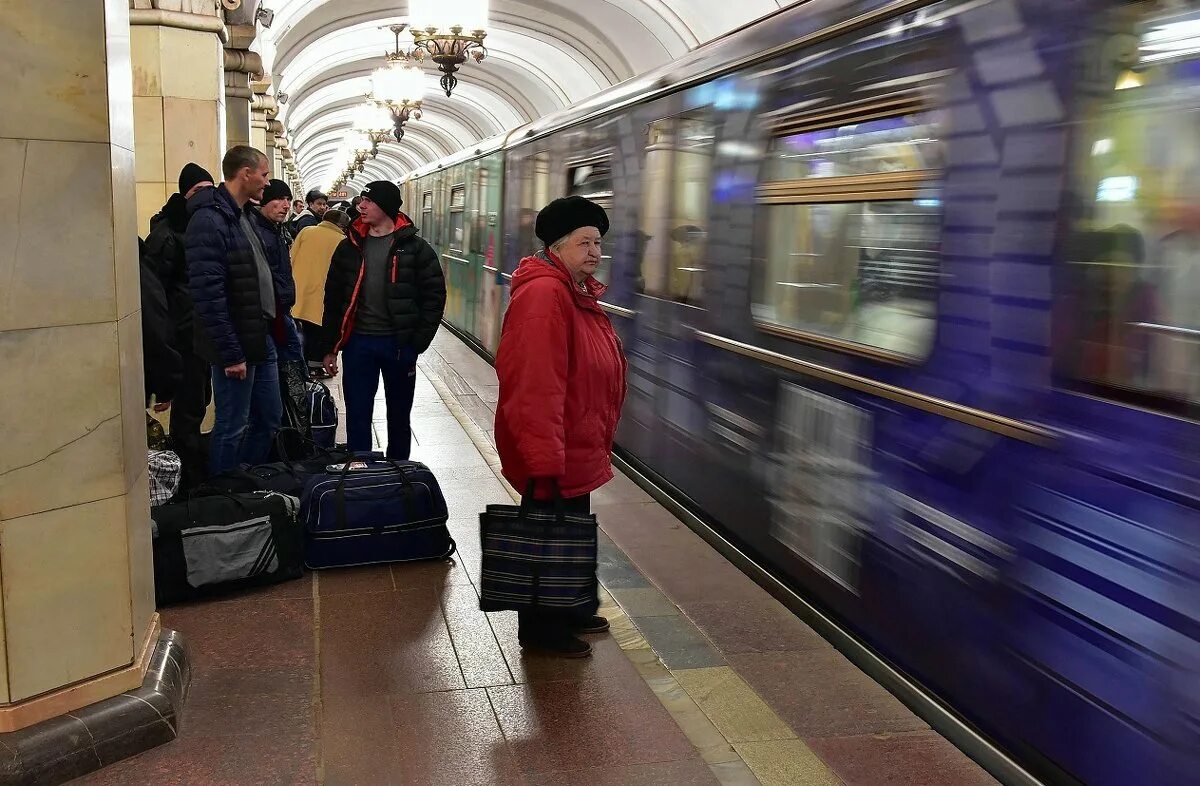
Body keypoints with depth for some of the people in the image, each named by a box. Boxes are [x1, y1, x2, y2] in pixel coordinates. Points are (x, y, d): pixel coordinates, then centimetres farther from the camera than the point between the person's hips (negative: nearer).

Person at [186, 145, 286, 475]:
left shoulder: (243, 215, 12)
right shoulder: (209, 220, -17)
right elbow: (209, 295, -22)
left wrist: (269, 329, 13)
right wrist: (230, 354, -21)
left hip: (260, 338, 10)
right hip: (236, 345, -10)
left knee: (269, 417, 17)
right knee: (232, 428, 1)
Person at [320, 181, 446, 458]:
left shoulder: (415, 248, -3)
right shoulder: (350, 247, 6)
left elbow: (434, 297, -4)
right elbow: (333, 297, 9)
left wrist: (418, 341, -11)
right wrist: (330, 346, 5)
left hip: (399, 344, -2)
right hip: (358, 342, 2)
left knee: (399, 415, 12)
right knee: (357, 416, 5)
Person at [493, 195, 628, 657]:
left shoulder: (579, 292, 10)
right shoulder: (544, 295, -24)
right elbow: (536, 387, -30)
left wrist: (599, 440, 23)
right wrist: (544, 460, -30)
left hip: (579, 447, 10)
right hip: (553, 453, -10)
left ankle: (569, 611, 40)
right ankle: (541, 631, 23)